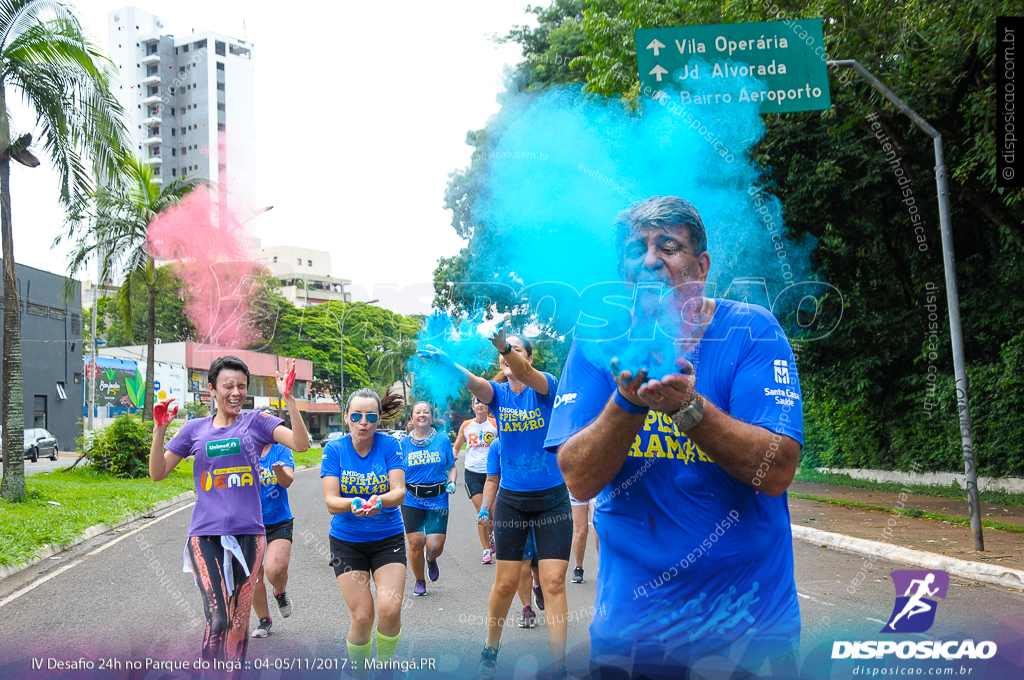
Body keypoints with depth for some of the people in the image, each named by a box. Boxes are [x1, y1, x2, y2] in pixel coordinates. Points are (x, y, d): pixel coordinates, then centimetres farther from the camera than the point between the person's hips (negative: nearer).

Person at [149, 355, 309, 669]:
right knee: (217, 619, -16)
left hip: (248, 534, 1)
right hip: (205, 534, 0)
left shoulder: (257, 422, 5)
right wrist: (159, 429, -5)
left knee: (238, 623, 9)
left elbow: (301, 443, -8)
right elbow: (157, 473, 9)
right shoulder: (195, 428, 9)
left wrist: (289, 398, -19)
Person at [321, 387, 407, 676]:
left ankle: (384, 666, 11)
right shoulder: (334, 450, -6)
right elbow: (330, 501, -13)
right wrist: (353, 504, -34)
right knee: (362, 616, -6)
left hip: (388, 538, 0)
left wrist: (379, 501, -37)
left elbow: (399, 492, -15)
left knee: (390, 609, -16)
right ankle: (358, 671, 20)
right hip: (346, 541, 0)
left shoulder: (390, 446, -6)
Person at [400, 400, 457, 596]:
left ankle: (431, 560, 33)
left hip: (437, 500, 0)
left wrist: (452, 482, -7)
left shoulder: (443, 440, 3)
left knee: (435, 545, -6)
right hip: (412, 500, 0)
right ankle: (419, 582, 19)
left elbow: (451, 467, 12)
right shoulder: (404, 444, 4)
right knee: (416, 542, -6)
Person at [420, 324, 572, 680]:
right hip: (511, 499, 2)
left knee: (554, 583, -5)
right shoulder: (498, 393, 1)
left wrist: (506, 346, -52)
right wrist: (446, 362, -44)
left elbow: (527, 374, -30)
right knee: (505, 584, 5)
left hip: (552, 499, -2)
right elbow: (474, 383, -22)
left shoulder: (545, 387, -6)